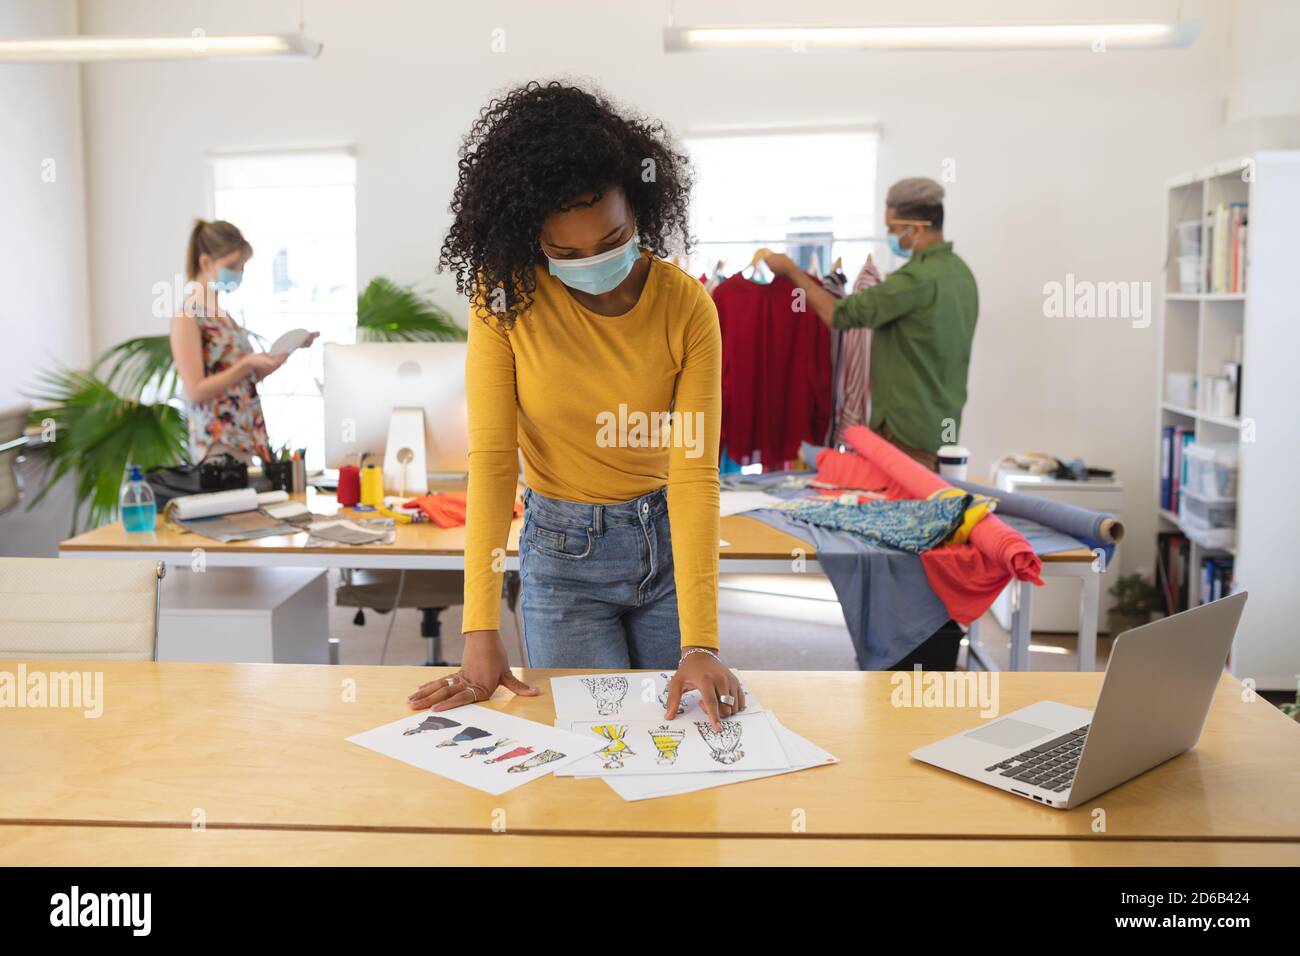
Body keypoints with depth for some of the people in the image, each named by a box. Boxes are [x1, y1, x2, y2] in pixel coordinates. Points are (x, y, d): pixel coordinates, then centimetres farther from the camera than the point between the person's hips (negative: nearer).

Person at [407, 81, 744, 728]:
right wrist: (481, 633, -26)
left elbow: (694, 473, -19)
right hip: (564, 553, -1)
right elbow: (492, 457, -20)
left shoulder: (686, 305, -15)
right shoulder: (506, 297, -16)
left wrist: (699, 644, -27)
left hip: (669, 539, 1)